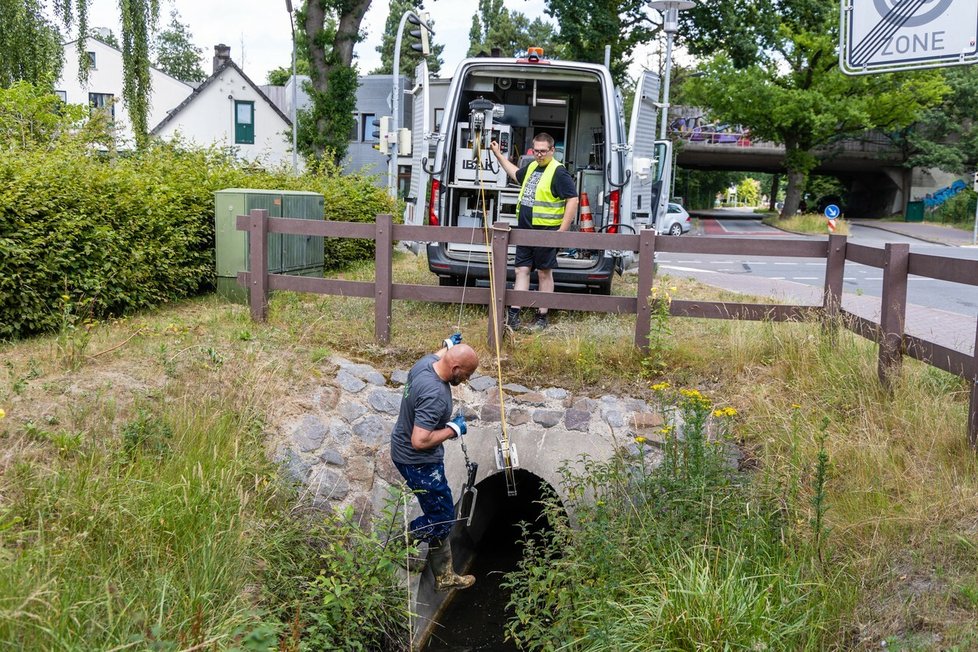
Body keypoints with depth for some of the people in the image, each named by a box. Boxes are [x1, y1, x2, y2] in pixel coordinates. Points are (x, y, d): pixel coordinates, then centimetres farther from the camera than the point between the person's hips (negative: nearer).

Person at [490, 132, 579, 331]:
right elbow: (516, 174, 35)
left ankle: (542, 317, 13)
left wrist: (562, 231, -19)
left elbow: (572, 200, -16)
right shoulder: (532, 167, 12)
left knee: (544, 273, 4)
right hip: (525, 231, 7)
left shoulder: (558, 172, -12)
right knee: (522, 270, 5)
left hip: (546, 232, -7)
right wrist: (498, 155, 35)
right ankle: (513, 315, 5)